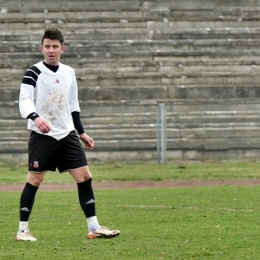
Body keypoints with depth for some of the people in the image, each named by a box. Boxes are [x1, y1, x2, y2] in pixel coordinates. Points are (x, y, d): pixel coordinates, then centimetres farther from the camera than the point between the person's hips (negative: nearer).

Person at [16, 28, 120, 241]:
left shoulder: (69, 73, 12)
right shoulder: (34, 73, -6)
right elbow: (24, 100, -18)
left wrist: (81, 132, 20)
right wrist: (35, 118, -37)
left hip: (66, 134, 5)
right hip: (42, 135, -5)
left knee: (84, 176, -1)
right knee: (35, 179, -5)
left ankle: (94, 228, 4)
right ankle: (23, 230, 5)